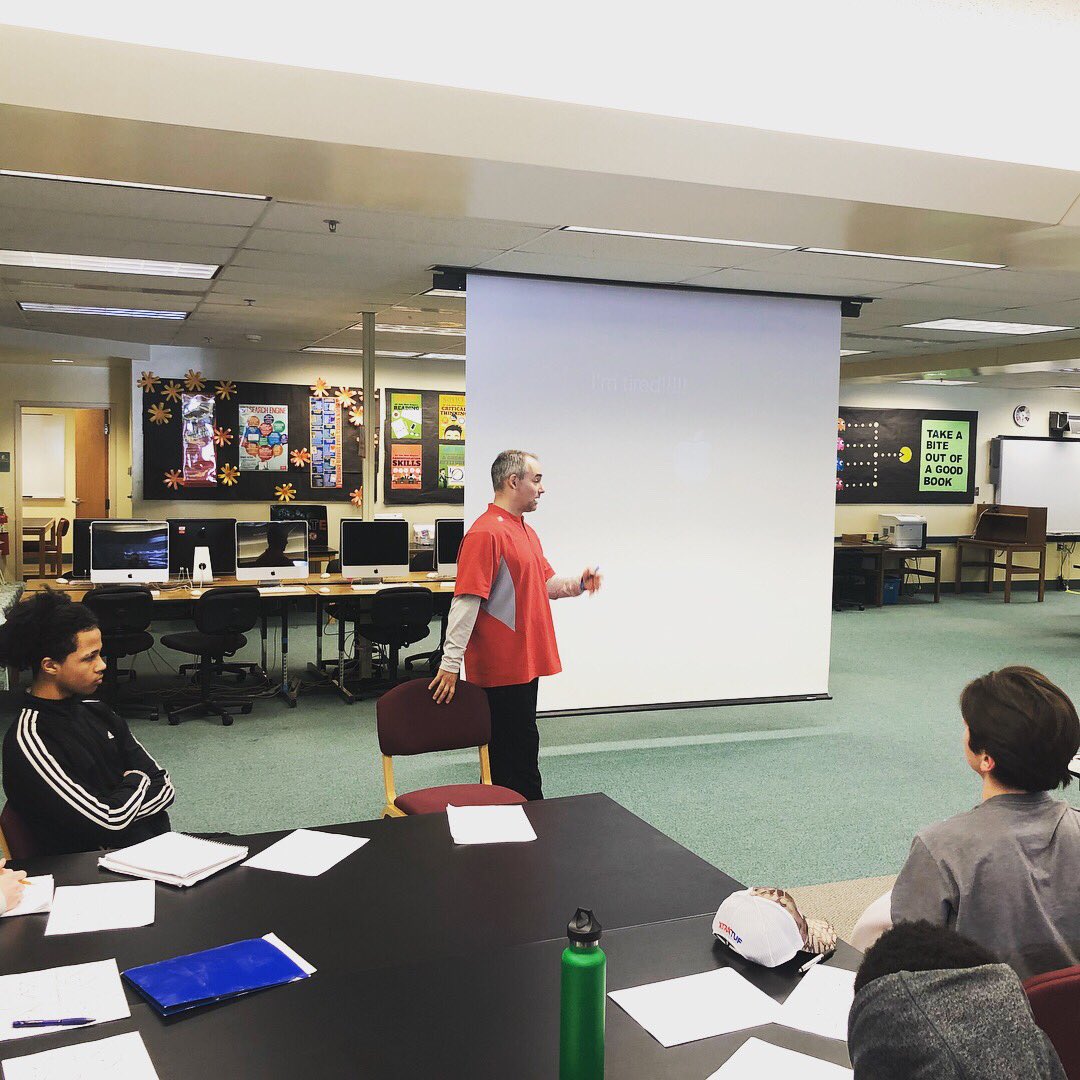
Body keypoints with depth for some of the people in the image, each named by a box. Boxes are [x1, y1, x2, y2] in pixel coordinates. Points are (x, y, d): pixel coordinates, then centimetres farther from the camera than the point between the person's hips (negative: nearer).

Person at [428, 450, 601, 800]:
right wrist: (450, 663, -23)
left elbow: (545, 584, 23)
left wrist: (578, 584, 2)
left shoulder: (526, 532, 16)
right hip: (500, 667, -10)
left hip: (525, 662, 10)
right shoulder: (486, 532, -17)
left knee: (522, 746, 17)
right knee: (516, 751, -1)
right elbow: (467, 600, -21)